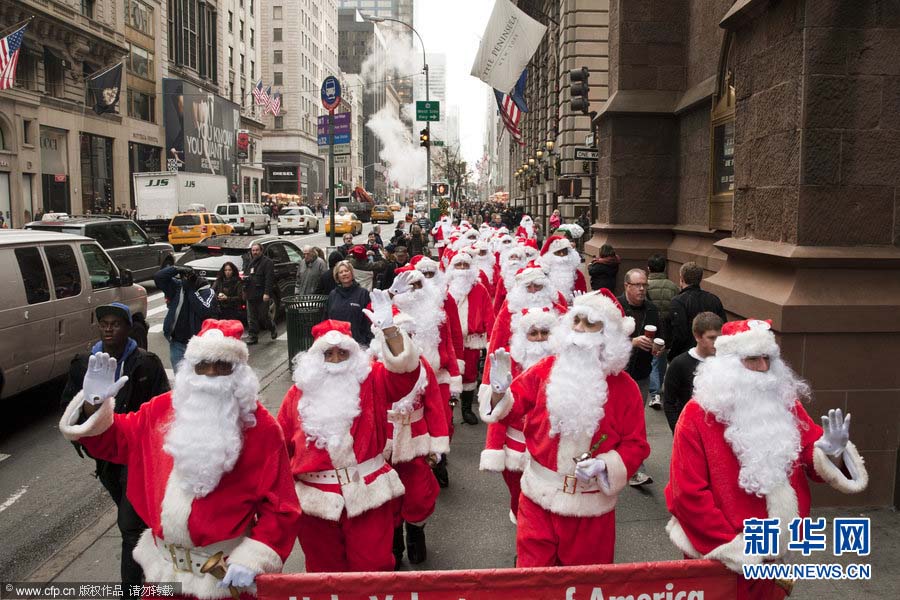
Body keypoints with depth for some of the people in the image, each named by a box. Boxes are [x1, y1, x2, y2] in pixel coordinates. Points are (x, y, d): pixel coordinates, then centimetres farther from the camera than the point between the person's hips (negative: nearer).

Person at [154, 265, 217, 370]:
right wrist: (177, 269, -16)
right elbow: (158, 277, -4)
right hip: (177, 343, 3)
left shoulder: (207, 291, -7)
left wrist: (192, 291, -19)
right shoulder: (177, 286, 3)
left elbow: (206, 311, -23)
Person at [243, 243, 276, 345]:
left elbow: (269, 279, -15)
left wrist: (267, 293, -21)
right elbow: (245, 275, 33)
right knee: (251, 317, 6)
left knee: (263, 316, -2)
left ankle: (272, 327, 25)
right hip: (250, 294, 7)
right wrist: (244, 277, 11)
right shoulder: (249, 263, 18)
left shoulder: (267, 262, -7)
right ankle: (253, 336, 12)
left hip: (261, 295, -7)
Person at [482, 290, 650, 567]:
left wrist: (604, 465, -20)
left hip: (591, 505, 0)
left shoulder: (624, 387, -7)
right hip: (540, 496, 1)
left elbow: (635, 445, -5)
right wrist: (500, 391, -23)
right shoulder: (547, 369, -5)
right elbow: (511, 409, -3)